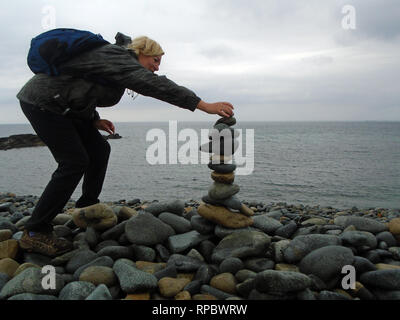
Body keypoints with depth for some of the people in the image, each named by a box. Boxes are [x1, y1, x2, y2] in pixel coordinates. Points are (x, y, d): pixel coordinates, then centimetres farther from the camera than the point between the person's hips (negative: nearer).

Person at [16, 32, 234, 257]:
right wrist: (206, 106, -37)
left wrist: (94, 120, 3)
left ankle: (87, 207, 21)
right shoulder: (117, 57, -20)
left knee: (99, 150, 7)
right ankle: (35, 232, -7)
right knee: (74, 162, -14)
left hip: (66, 108, 10)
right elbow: (154, 85, -34)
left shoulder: (119, 62, 10)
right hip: (42, 103, -10)